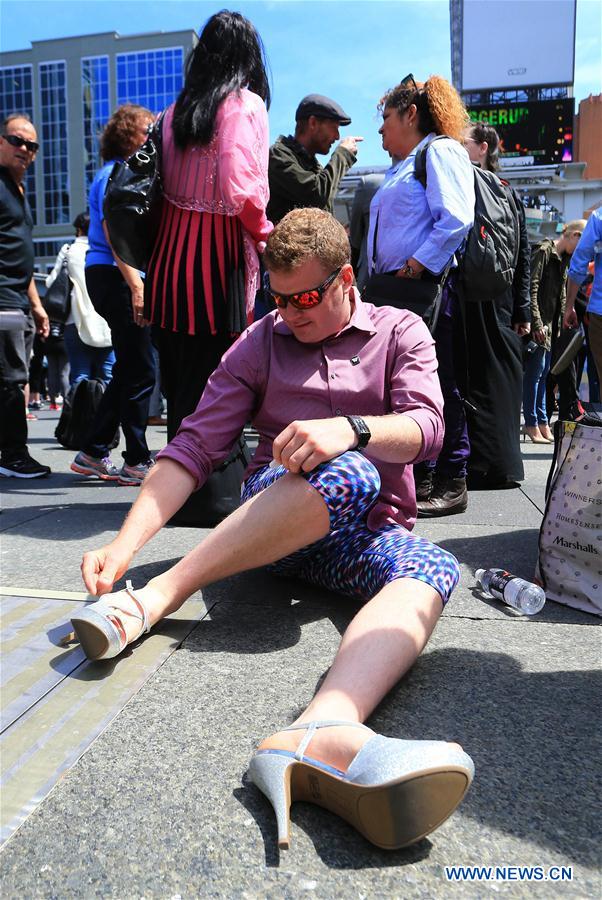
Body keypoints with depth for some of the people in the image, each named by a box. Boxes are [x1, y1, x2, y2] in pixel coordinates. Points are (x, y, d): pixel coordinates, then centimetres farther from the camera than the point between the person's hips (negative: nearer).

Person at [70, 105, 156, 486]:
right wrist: (137, 285, -27)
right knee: (140, 371, -8)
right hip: (116, 277, -10)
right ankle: (136, 461, 0)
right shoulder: (116, 174, -8)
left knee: (129, 369, 12)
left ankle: (94, 453, 18)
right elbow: (113, 231, -19)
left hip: (120, 278, 10)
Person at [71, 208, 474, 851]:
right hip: (272, 507, -1)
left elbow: (426, 427, -8)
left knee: (432, 569, -34)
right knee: (349, 475, -35)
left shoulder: (400, 332, 9)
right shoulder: (261, 342, 9)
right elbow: (195, 447, -1)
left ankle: (321, 731, -62)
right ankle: (155, 598, -39)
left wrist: (349, 426, -30)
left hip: (367, 531, 1)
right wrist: (124, 545, -14)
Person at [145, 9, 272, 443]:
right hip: (218, 258, -6)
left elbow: (164, 184, 11)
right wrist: (266, 236, -2)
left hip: (170, 255, 6)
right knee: (212, 386, 0)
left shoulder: (176, 109, 13)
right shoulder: (244, 104, -5)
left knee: (178, 382, 13)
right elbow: (240, 188, -17)